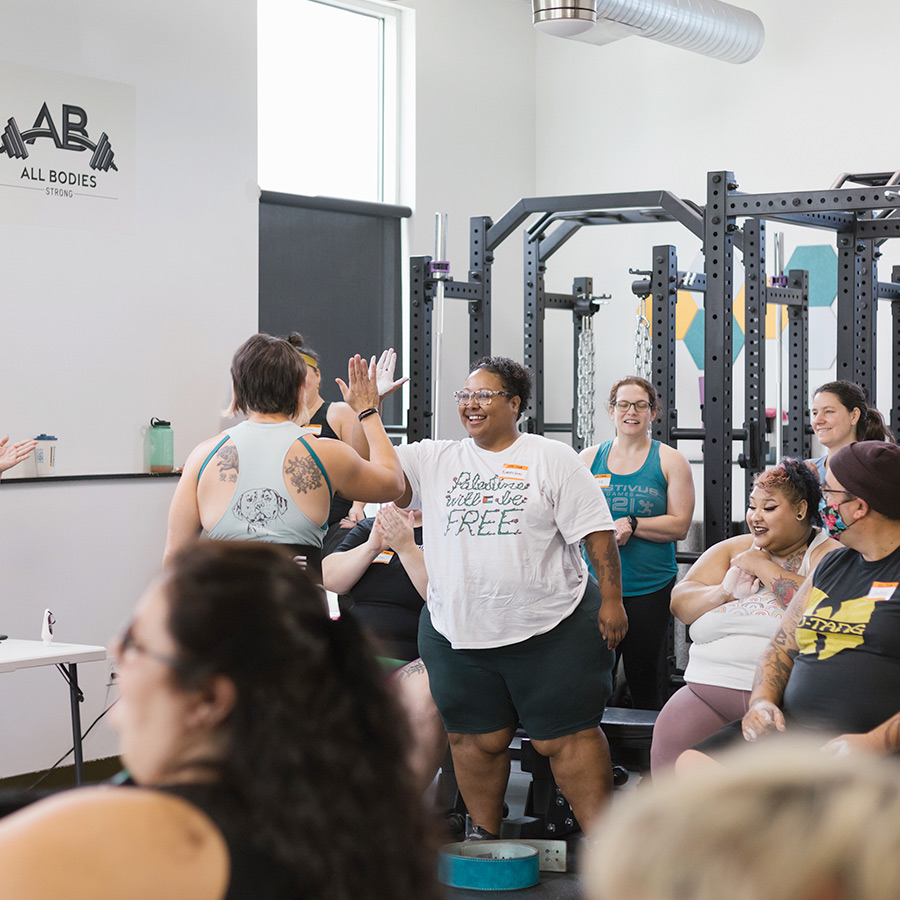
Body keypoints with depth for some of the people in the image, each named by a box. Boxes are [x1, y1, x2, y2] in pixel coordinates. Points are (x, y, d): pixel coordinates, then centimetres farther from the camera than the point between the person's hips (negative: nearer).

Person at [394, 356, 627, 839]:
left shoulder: (553, 459, 1)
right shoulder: (432, 460, 9)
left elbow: (597, 533, -1)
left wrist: (611, 599, -6)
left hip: (551, 630, -3)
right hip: (457, 632, 3)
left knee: (566, 736, 0)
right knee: (476, 738, 10)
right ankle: (483, 834, 27)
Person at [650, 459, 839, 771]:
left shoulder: (829, 556, 6)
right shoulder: (733, 550, 21)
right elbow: (680, 602, 15)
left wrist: (763, 567, -6)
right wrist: (725, 591, -5)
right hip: (710, 688, 4)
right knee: (672, 736, -23)